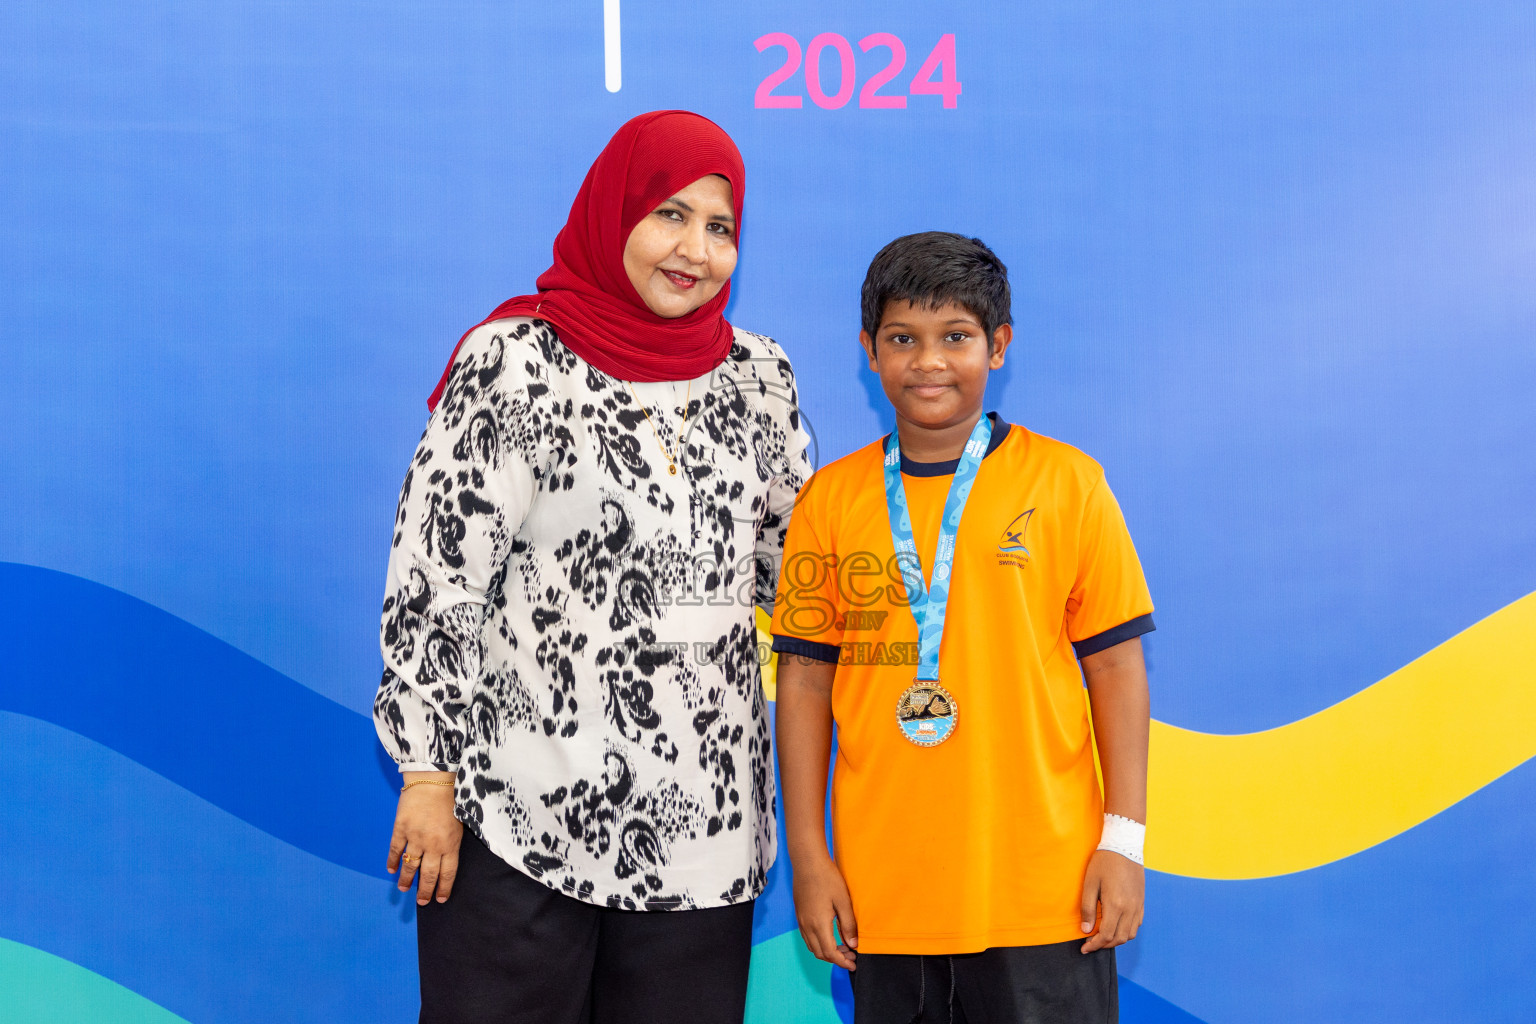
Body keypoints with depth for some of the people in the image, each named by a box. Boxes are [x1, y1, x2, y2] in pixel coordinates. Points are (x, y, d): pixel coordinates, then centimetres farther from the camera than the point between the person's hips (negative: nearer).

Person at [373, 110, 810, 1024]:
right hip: (517, 813, -4)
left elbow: (797, 563, 18)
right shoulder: (514, 362, -6)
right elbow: (433, 577, -7)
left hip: (703, 818, 4)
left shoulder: (759, 377, 8)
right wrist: (429, 772, -8)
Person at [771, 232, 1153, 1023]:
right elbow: (805, 677, 6)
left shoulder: (1066, 482, 0)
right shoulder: (831, 498, 4)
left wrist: (1122, 840, -3)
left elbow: (1116, 667, 1)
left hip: (1043, 889, -1)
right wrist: (808, 854, 4)